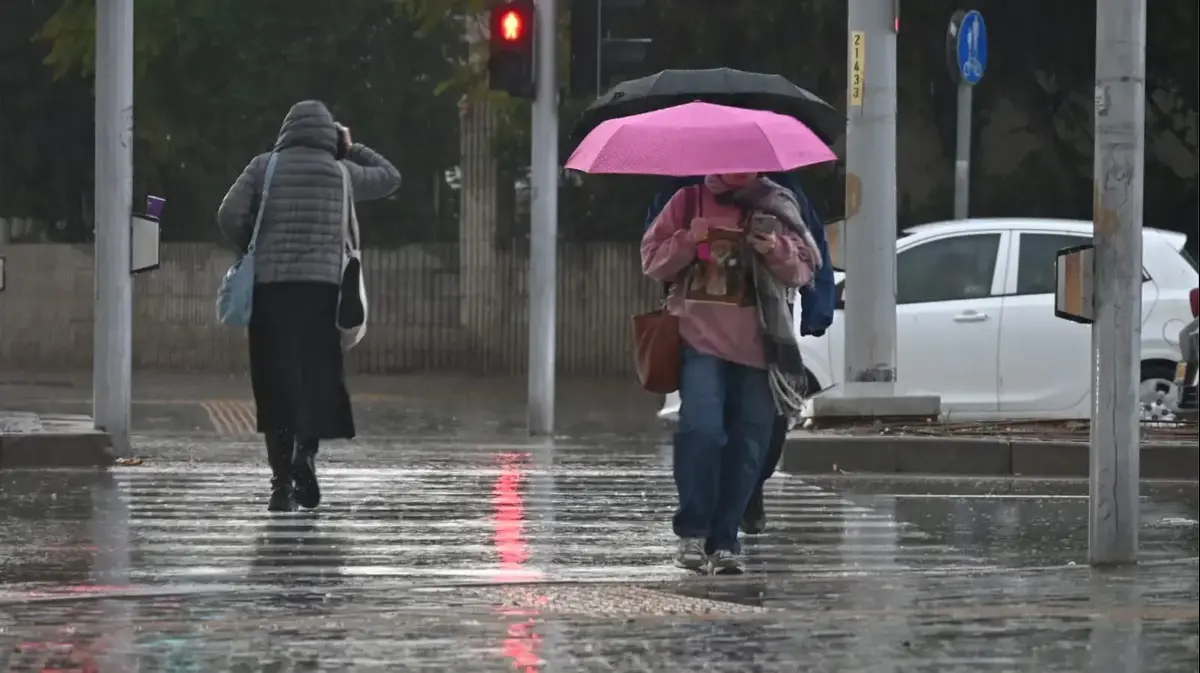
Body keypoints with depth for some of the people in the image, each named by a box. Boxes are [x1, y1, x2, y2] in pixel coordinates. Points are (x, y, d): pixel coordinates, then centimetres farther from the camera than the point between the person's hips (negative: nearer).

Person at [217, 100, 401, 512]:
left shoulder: (265, 167, 4)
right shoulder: (341, 172, 6)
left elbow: (229, 215, -4)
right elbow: (390, 178, 23)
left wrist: (252, 252, 11)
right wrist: (352, 149, 23)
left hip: (270, 287, 0)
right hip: (322, 286, 0)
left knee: (276, 384, 4)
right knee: (319, 376, 7)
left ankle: (281, 483, 1)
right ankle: (307, 450, -20)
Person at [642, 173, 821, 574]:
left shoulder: (778, 206, 12)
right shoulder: (688, 201, 9)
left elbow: (805, 268, 12)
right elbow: (652, 261, 9)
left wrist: (777, 250, -8)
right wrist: (688, 241, -9)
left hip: (756, 345, 2)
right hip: (700, 339, -2)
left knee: (747, 446, 1)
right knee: (702, 428, -19)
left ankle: (724, 541, 9)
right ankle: (692, 533, -9)